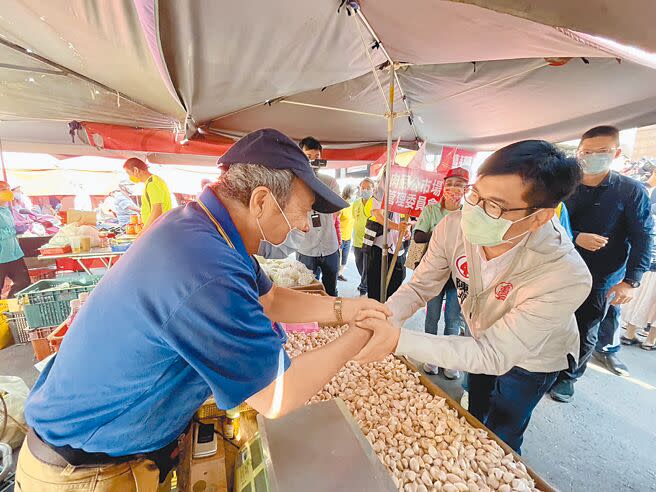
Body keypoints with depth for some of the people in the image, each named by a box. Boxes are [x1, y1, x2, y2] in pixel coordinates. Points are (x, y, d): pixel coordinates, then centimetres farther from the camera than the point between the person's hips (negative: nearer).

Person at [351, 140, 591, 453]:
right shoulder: (454, 227, -30)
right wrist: (383, 319, -42)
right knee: (474, 416, 31)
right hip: (483, 340, 4)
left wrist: (398, 340, -53)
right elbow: (419, 287, -20)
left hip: (531, 360, -3)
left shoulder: (566, 277, -42)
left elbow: (494, 355, -40)